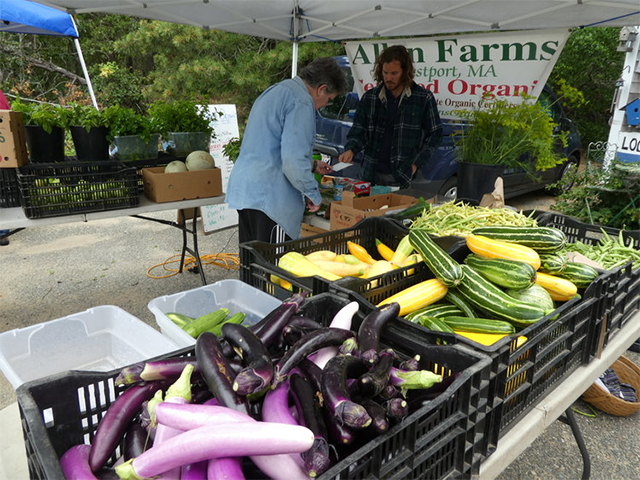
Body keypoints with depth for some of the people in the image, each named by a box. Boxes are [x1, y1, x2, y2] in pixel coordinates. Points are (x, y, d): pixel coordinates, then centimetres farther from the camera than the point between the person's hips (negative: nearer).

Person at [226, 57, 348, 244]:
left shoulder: (275, 90, 20)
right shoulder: (301, 103, -13)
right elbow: (293, 161, -22)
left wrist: (312, 165, 34)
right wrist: (314, 195, -8)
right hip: (269, 196, -10)